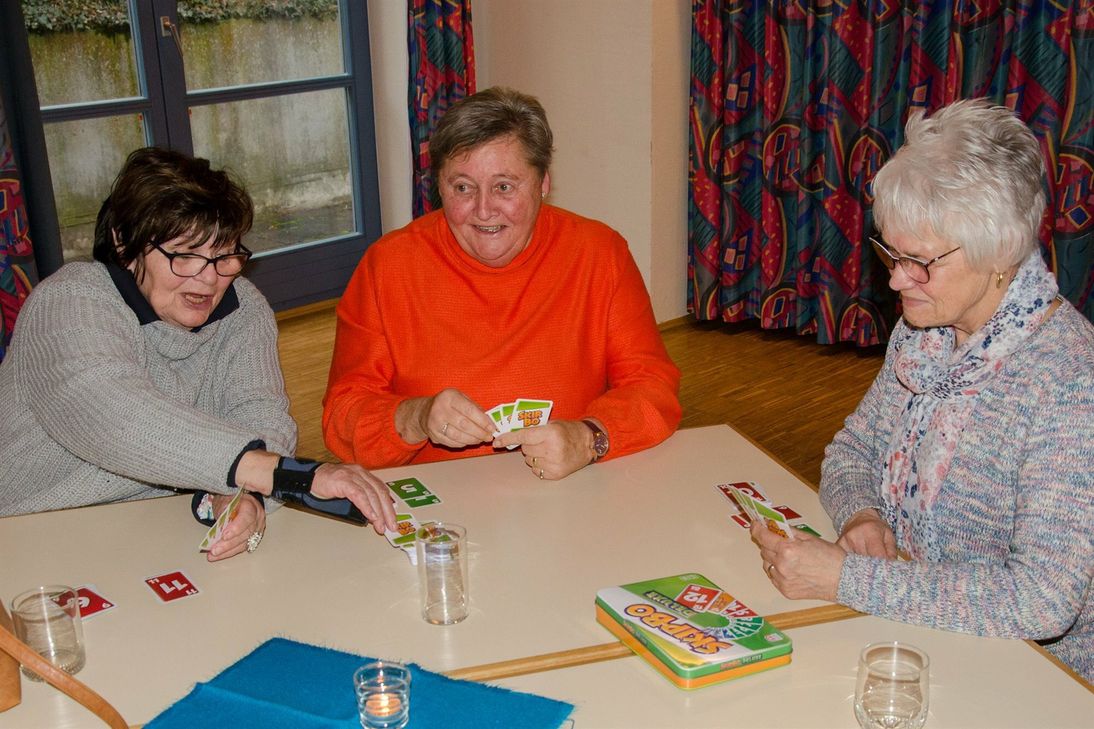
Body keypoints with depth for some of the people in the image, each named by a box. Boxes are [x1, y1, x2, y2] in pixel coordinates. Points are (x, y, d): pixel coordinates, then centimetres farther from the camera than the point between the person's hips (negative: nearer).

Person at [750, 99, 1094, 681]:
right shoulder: (920, 333, 1)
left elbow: (1042, 600, -28)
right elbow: (852, 449, 12)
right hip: (908, 634, 6)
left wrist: (845, 578, -30)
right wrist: (859, 514, -11)